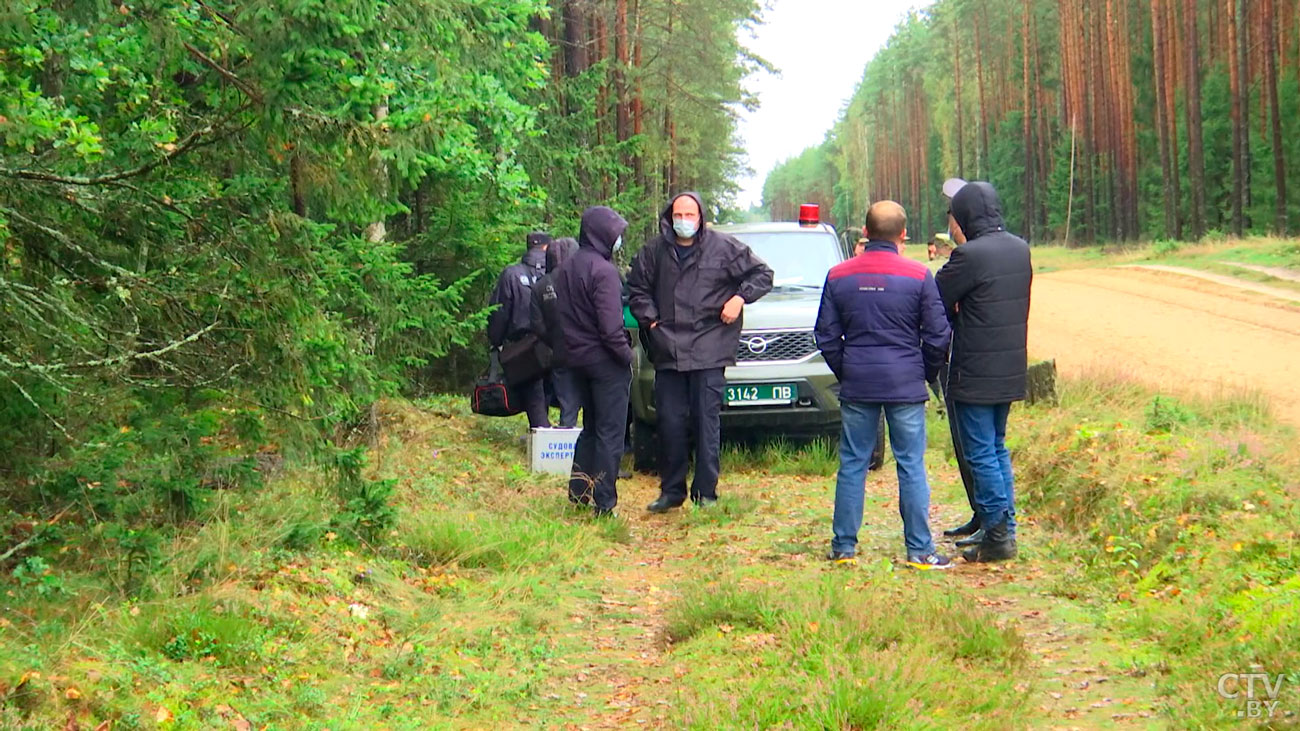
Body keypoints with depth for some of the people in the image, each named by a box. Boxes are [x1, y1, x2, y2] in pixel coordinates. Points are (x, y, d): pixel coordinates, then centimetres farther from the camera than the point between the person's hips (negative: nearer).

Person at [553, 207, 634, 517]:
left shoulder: (566, 270, 9)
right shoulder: (603, 270, -17)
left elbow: (561, 316, 12)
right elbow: (610, 325, -22)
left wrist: (571, 349, 15)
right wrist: (626, 355, -12)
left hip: (576, 359, 8)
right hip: (605, 362, -8)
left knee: (590, 427, 20)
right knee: (610, 432, -2)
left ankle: (580, 489, 22)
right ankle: (604, 502, -1)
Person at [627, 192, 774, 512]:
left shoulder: (724, 248, 1)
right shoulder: (654, 251, 9)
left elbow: (762, 274, 9)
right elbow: (637, 289, 20)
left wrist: (740, 298, -5)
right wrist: (649, 318, 6)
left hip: (709, 349, -3)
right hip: (667, 351, 3)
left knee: (707, 421, -3)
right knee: (669, 422, 4)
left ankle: (706, 492, 4)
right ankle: (671, 490, 13)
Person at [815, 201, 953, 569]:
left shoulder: (839, 276, 3)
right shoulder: (919, 276, -5)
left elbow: (827, 336, 6)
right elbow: (937, 336, -3)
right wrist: (924, 373, 13)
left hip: (856, 385, 2)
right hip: (906, 386, -2)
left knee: (852, 465, 9)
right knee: (911, 467, 3)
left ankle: (843, 546, 12)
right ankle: (920, 550, 5)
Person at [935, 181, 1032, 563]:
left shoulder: (971, 255, -18)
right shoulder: (1019, 249, 7)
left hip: (975, 375, -8)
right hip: (1010, 371, 8)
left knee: (981, 455, -1)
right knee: (997, 449, 18)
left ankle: (998, 536, 0)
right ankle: (1005, 529, 21)